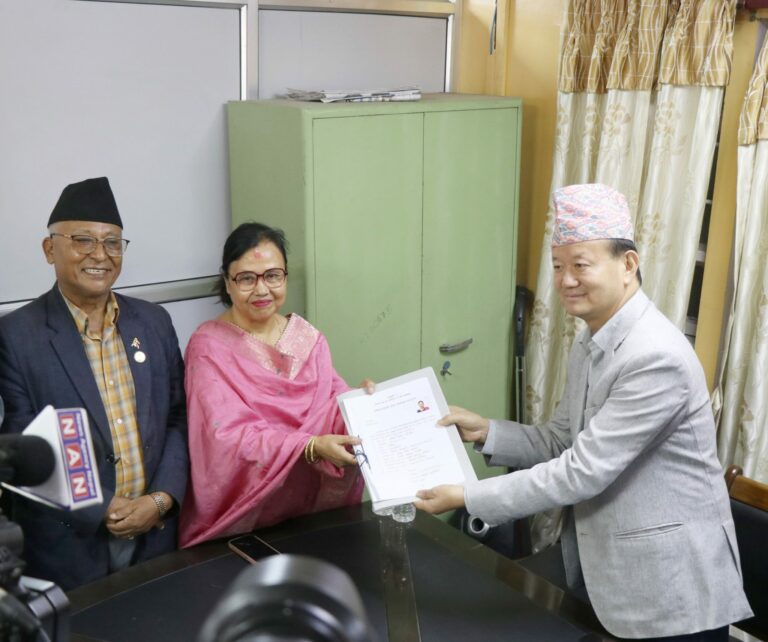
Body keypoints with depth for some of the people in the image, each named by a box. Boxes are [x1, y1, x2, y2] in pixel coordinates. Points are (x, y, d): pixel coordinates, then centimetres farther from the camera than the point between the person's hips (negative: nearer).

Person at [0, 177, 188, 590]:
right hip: (68, 547, -3)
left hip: (156, 532, 4)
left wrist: (161, 499, -7)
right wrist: (103, 509, -14)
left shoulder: (154, 321, 4)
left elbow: (178, 416, 5)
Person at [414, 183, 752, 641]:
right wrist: (486, 431, -6)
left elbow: (582, 471, -26)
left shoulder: (658, 357, -26)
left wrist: (467, 498, -22)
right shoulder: (590, 345, 5)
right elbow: (563, 442, 9)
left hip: (671, 586, -8)